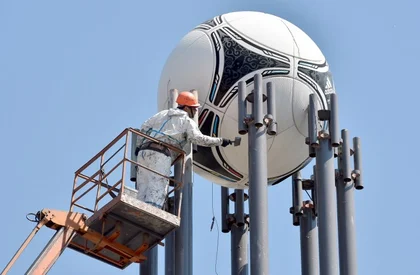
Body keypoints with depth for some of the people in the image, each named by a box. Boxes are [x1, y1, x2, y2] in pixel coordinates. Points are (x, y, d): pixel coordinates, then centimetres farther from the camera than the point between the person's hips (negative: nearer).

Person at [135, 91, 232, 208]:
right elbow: (197, 138, -7)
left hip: (144, 151, 7)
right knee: (156, 192, -14)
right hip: (160, 156, -7)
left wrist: (139, 145, 31)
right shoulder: (187, 121, 6)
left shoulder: (163, 114, 25)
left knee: (142, 193, 5)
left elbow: (145, 127, 23)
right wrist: (220, 141, -1)